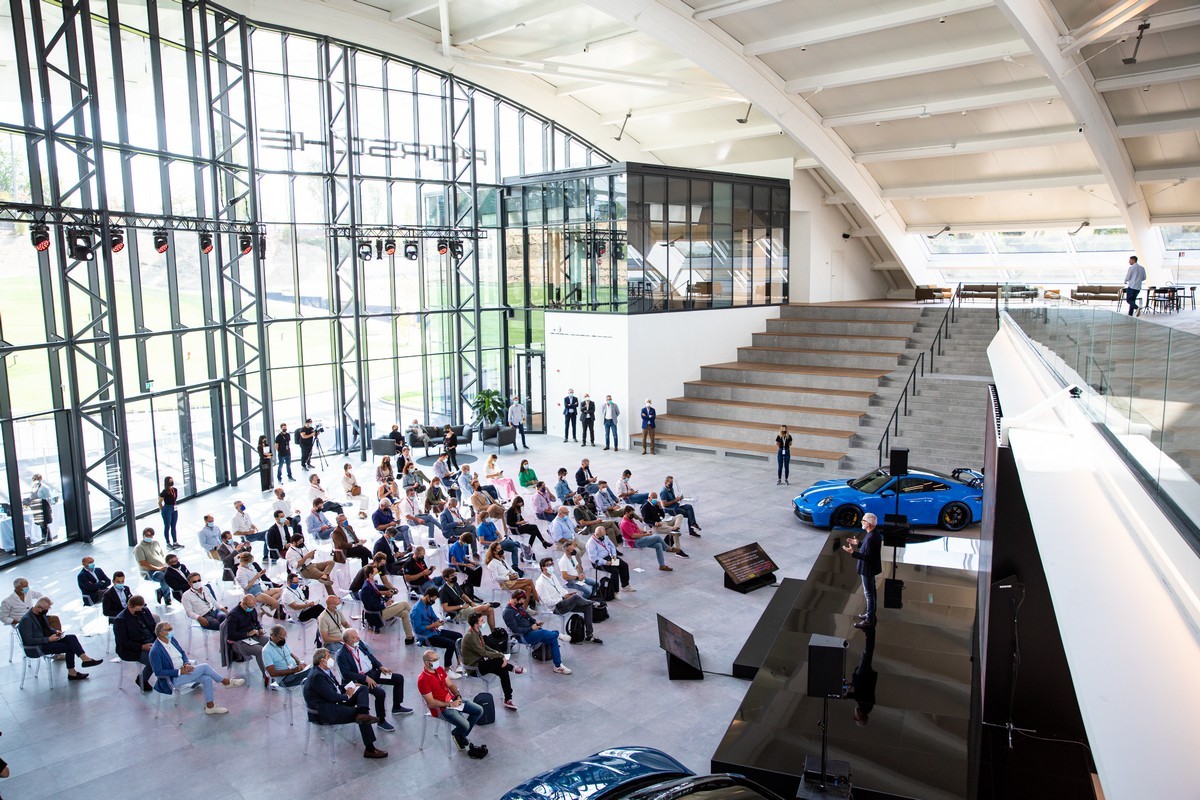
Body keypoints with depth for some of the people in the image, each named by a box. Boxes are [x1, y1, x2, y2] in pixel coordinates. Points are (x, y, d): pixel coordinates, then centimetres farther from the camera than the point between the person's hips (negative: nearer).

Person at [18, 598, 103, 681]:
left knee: (71, 637, -16)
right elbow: (29, 641, -23)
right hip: (37, 647, -8)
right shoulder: (26, 620, -19)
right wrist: (48, 639, -25)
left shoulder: (41, 614, 6)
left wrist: (55, 631, 2)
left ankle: (85, 659, -20)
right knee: (69, 647, -18)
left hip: (48, 639, 8)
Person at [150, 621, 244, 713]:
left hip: (182, 670, 8)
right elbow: (158, 672, -21)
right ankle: (226, 681, 3)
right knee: (204, 667, -17)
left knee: (207, 678, -11)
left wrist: (187, 663, -8)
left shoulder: (171, 639, 1)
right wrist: (179, 672, -25)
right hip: (172, 679, -8)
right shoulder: (155, 651, -21)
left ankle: (210, 707, 0)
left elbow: (182, 653, 13)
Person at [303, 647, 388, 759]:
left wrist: (349, 687, 3)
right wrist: (347, 696, -7)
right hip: (325, 712, -10)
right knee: (358, 714, -17)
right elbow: (331, 696, -24)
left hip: (335, 702, 10)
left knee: (363, 689, 1)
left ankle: (362, 714, -27)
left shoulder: (325, 670, 9)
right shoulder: (317, 676, -22)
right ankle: (370, 749, -13)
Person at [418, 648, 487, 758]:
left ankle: (461, 736, 15)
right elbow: (431, 703, -22)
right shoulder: (423, 680, -23)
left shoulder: (440, 669, 4)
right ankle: (456, 734, 12)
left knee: (478, 711, 1)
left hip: (453, 700, 8)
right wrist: (450, 704, -18)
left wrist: (458, 696, -8)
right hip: (441, 708, -8)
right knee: (465, 725, -24)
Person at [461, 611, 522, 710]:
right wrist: (501, 656, -19)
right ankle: (513, 668, 1)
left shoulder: (477, 631, 2)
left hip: (480, 661, 9)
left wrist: (496, 652, -3)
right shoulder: (470, 637, -26)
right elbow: (483, 653, -24)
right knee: (499, 661, -29)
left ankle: (508, 700, -6)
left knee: (503, 670, -12)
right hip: (473, 666, -9)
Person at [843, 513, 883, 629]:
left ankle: (869, 621, 11)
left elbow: (868, 557, -29)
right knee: (871, 592, 22)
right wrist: (858, 543, 10)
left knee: (869, 594, 1)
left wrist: (853, 552, -29)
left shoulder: (871, 538, -30)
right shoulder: (875, 533, 1)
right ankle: (871, 614, 36)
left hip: (868, 570, -10)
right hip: (870, 568, 10)